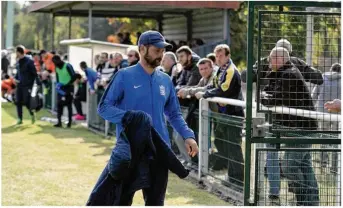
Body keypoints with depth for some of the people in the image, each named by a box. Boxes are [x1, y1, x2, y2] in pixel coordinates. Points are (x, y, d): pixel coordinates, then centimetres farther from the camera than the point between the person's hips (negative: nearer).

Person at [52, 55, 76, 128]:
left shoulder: (68, 66, -16)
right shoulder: (57, 68, 5)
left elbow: (74, 77, -16)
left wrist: (67, 85, -19)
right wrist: (58, 84, -2)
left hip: (69, 87, -6)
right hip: (61, 87, 6)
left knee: (69, 105, 0)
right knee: (59, 104, -3)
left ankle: (69, 122, 8)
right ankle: (59, 122, -4)